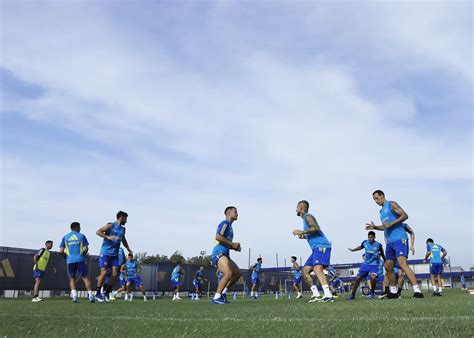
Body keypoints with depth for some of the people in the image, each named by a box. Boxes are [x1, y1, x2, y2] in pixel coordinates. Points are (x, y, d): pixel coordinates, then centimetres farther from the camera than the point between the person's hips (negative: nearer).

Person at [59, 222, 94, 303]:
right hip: (80, 259, -1)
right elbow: (86, 248, -2)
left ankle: (74, 295, -3)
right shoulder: (81, 236, 6)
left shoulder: (65, 237, 10)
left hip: (70, 260, 2)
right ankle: (90, 294, -5)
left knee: (72, 279, 13)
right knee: (85, 277, 3)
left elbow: (61, 251, 4)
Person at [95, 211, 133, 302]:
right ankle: (98, 294, 5)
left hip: (115, 254, 7)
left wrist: (129, 250, 34)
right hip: (105, 253, -7)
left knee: (115, 274, -2)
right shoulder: (110, 225, -7)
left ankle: (106, 293, 10)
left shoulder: (122, 229, 15)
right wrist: (107, 237, -26)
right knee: (103, 272, -8)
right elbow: (98, 231, -15)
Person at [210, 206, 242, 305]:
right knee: (228, 273, -26)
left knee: (238, 273, 9)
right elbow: (218, 237, -20)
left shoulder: (229, 226, 25)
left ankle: (223, 293, 14)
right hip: (218, 253, -10)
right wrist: (232, 244, -14)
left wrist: (235, 247, 13)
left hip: (225, 255, 10)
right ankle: (216, 298, -20)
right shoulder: (225, 223, -5)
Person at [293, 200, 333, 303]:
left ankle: (328, 295, -38)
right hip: (316, 248, 11)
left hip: (321, 246, -10)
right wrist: (304, 236, 24)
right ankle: (316, 295, 6)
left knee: (317, 268, -27)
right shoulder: (305, 218, 26)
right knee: (305, 271, 9)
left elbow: (316, 228, -21)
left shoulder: (308, 216, -4)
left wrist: (302, 232, -17)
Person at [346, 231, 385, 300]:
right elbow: (360, 247, 19)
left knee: (373, 278, -25)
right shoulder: (365, 242, -3)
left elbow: (382, 254, 6)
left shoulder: (378, 245, -11)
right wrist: (353, 250, 6)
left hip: (374, 264, -3)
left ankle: (372, 293, 1)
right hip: (366, 264, 4)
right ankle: (352, 295, 11)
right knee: (358, 278, 0)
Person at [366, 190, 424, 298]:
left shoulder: (391, 204, -2)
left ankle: (417, 291, -26)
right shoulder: (382, 211, 23)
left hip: (399, 238, -9)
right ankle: (394, 292, 20)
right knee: (388, 267, 10)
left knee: (402, 263, -22)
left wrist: (391, 223, -19)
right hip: (390, 242, 9)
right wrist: (375, 227, 17)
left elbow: (405, 215, -12)